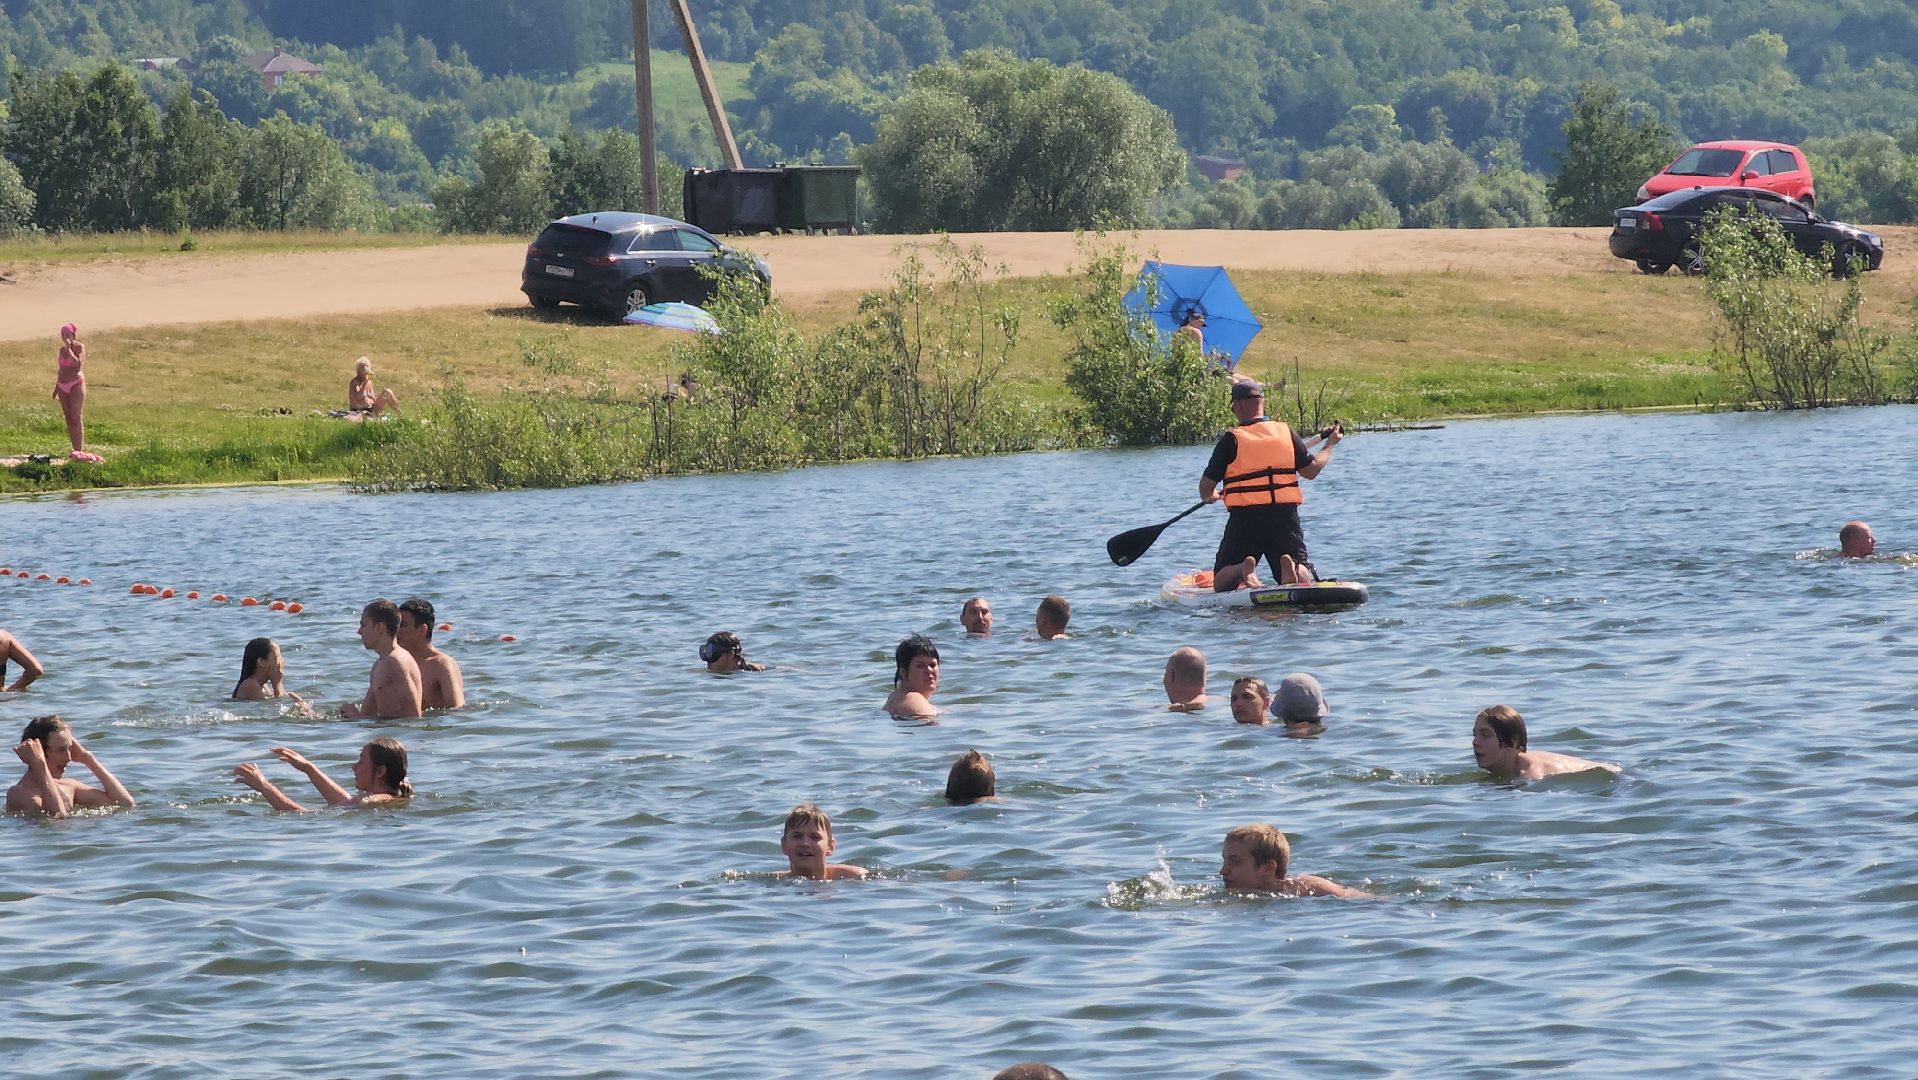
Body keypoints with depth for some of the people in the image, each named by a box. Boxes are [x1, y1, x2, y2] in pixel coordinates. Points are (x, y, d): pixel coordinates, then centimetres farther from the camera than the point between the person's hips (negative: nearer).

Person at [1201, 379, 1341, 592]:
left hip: (1244, 520, -2)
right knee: (1303, 581, 10)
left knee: (1221, 583, 9)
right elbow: (1310, 470, 9)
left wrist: (1211, 496, 21)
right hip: (1284, 518, 2)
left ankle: (1244, 569, -25)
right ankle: (1291, 567, -26)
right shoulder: (1286, 432, 4)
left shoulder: (1231, 440, -4)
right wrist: (1329, 445, 27)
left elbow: (1206, 488, -3)